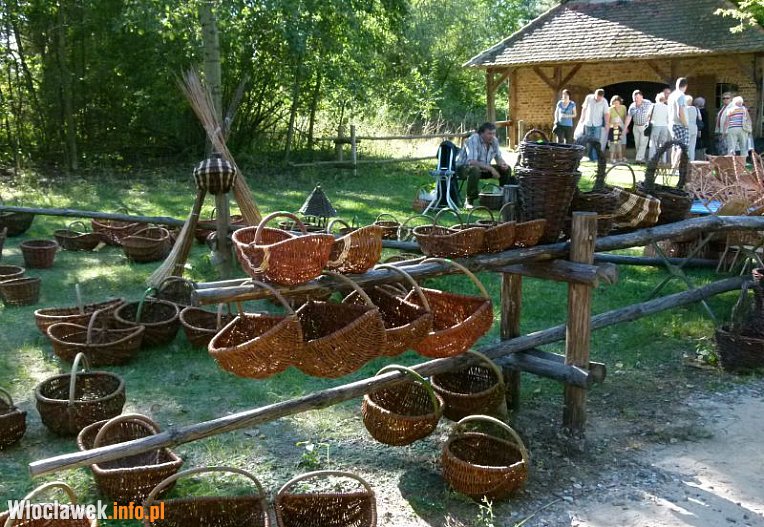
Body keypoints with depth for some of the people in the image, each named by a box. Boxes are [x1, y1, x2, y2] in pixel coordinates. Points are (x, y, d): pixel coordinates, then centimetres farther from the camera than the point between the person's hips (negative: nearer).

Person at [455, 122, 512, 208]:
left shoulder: (494, 140, -3)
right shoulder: (473, 140, -25)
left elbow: (498, 157, 8)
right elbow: (471, 161, -35)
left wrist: (502, 163, -17)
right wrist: (490, 168, -38)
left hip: (484, 168, 7)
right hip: (463, 167, -7)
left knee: (506, 169, -3)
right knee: (475, 170, -41)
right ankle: (469, 201, -29)